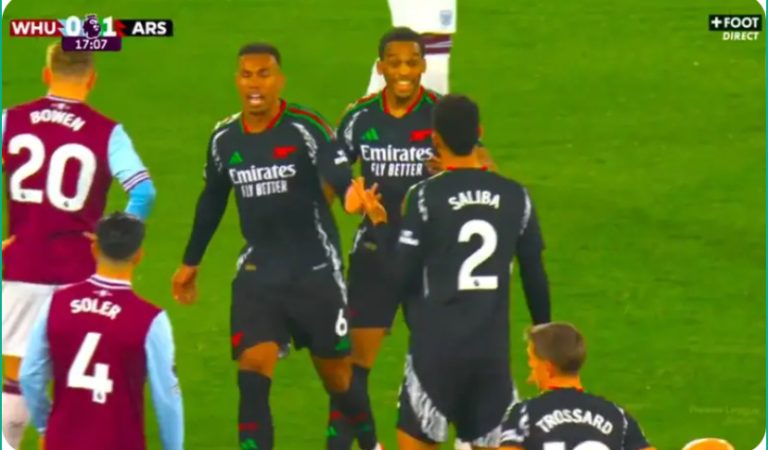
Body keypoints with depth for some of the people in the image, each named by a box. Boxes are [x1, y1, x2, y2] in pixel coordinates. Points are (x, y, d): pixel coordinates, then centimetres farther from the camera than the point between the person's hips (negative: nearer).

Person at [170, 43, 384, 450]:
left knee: (337, 377, 9)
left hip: (315, 274, -3)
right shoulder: (224, 139, 2)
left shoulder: (304, 129, -13)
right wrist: (190, 263, 26)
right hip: (258, 274, 3)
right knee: (252, 370, -14)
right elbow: (211, 202, 18)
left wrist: (354, 195, -54)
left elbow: (338, 172, -30)